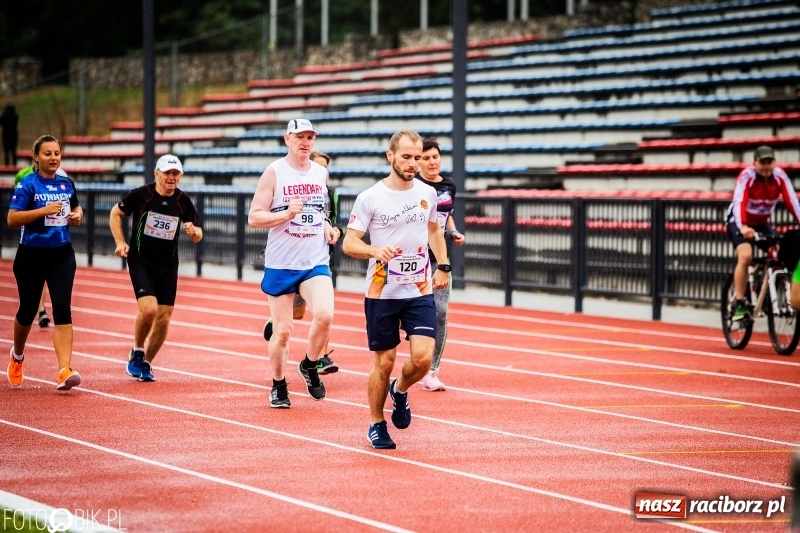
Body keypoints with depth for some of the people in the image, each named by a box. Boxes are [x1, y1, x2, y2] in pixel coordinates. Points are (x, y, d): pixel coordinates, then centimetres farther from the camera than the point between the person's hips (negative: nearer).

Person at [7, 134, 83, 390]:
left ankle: (64, 371, -21)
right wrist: (44, 210, -24)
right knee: (28, 310, 12)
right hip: (31, 256, -3)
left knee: (62, 310, -12)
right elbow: (12, 219, -18)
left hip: (62, 255, 3)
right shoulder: (27, 185, -10)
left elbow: (76, 206, 25)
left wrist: (78, 215, 3)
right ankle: (17, 355, 43)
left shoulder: (66, 184, 5)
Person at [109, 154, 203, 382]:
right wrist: (120, 242, -4)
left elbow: (198, 236, 7)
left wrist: (193, 232, -17)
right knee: (148, 308, -21)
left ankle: (146, 363, 20)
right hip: (140, 262, -3)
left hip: (168, 266, 4)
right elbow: (115, 213, 6)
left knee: (163, 318, 1)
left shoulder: (183, 201, -1)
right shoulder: (140, 195, -9)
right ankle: (137, 352, 5)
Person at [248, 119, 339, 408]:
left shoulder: (321, 173, 9)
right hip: (281, 264, -3)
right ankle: (279, 386, 23)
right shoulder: (274, 172, -6)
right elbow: (254, 217, -9)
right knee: (282, 330, 2)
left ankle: (309, 366, 6)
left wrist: (327, 227, 7)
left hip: (316, 262, 3)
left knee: (324, 315, -20)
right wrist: (287, 214, -22)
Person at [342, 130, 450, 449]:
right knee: (384, 362, 3)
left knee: (423, 358, -12)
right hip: (382, 293, -3)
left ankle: (400, 391, 21)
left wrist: (443, 266, 14)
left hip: (421, 291, 3)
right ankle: (376, 425, 23)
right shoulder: (370, 198, -9)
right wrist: (375, 250, -29)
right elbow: (348, 244, -10)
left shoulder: (427, 193, 4)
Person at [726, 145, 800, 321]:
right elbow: (739, 202, -39)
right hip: (739, 222, -4)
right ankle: (739, 305, -20)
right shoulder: (747, 176, -26)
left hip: (762, 223, 4)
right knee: (745, 257, -27)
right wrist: (743, 227, -56)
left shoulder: (780, 176, -16)